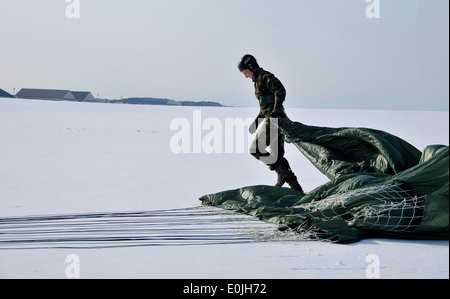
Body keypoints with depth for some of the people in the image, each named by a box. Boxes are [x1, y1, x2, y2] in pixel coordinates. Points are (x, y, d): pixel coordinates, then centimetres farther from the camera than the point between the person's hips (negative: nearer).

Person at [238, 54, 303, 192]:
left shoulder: (265, 76, -5)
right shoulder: (259, 80, 24)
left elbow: (280, 91, -20)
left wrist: (275, 111, -28)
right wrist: (256, 122, 28)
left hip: (274, 119, -10)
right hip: (272, 119, 10)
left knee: (255, 149, -11)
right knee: (277, 155, 6)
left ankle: (283, 172, -11)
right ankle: (296, 188, 5)